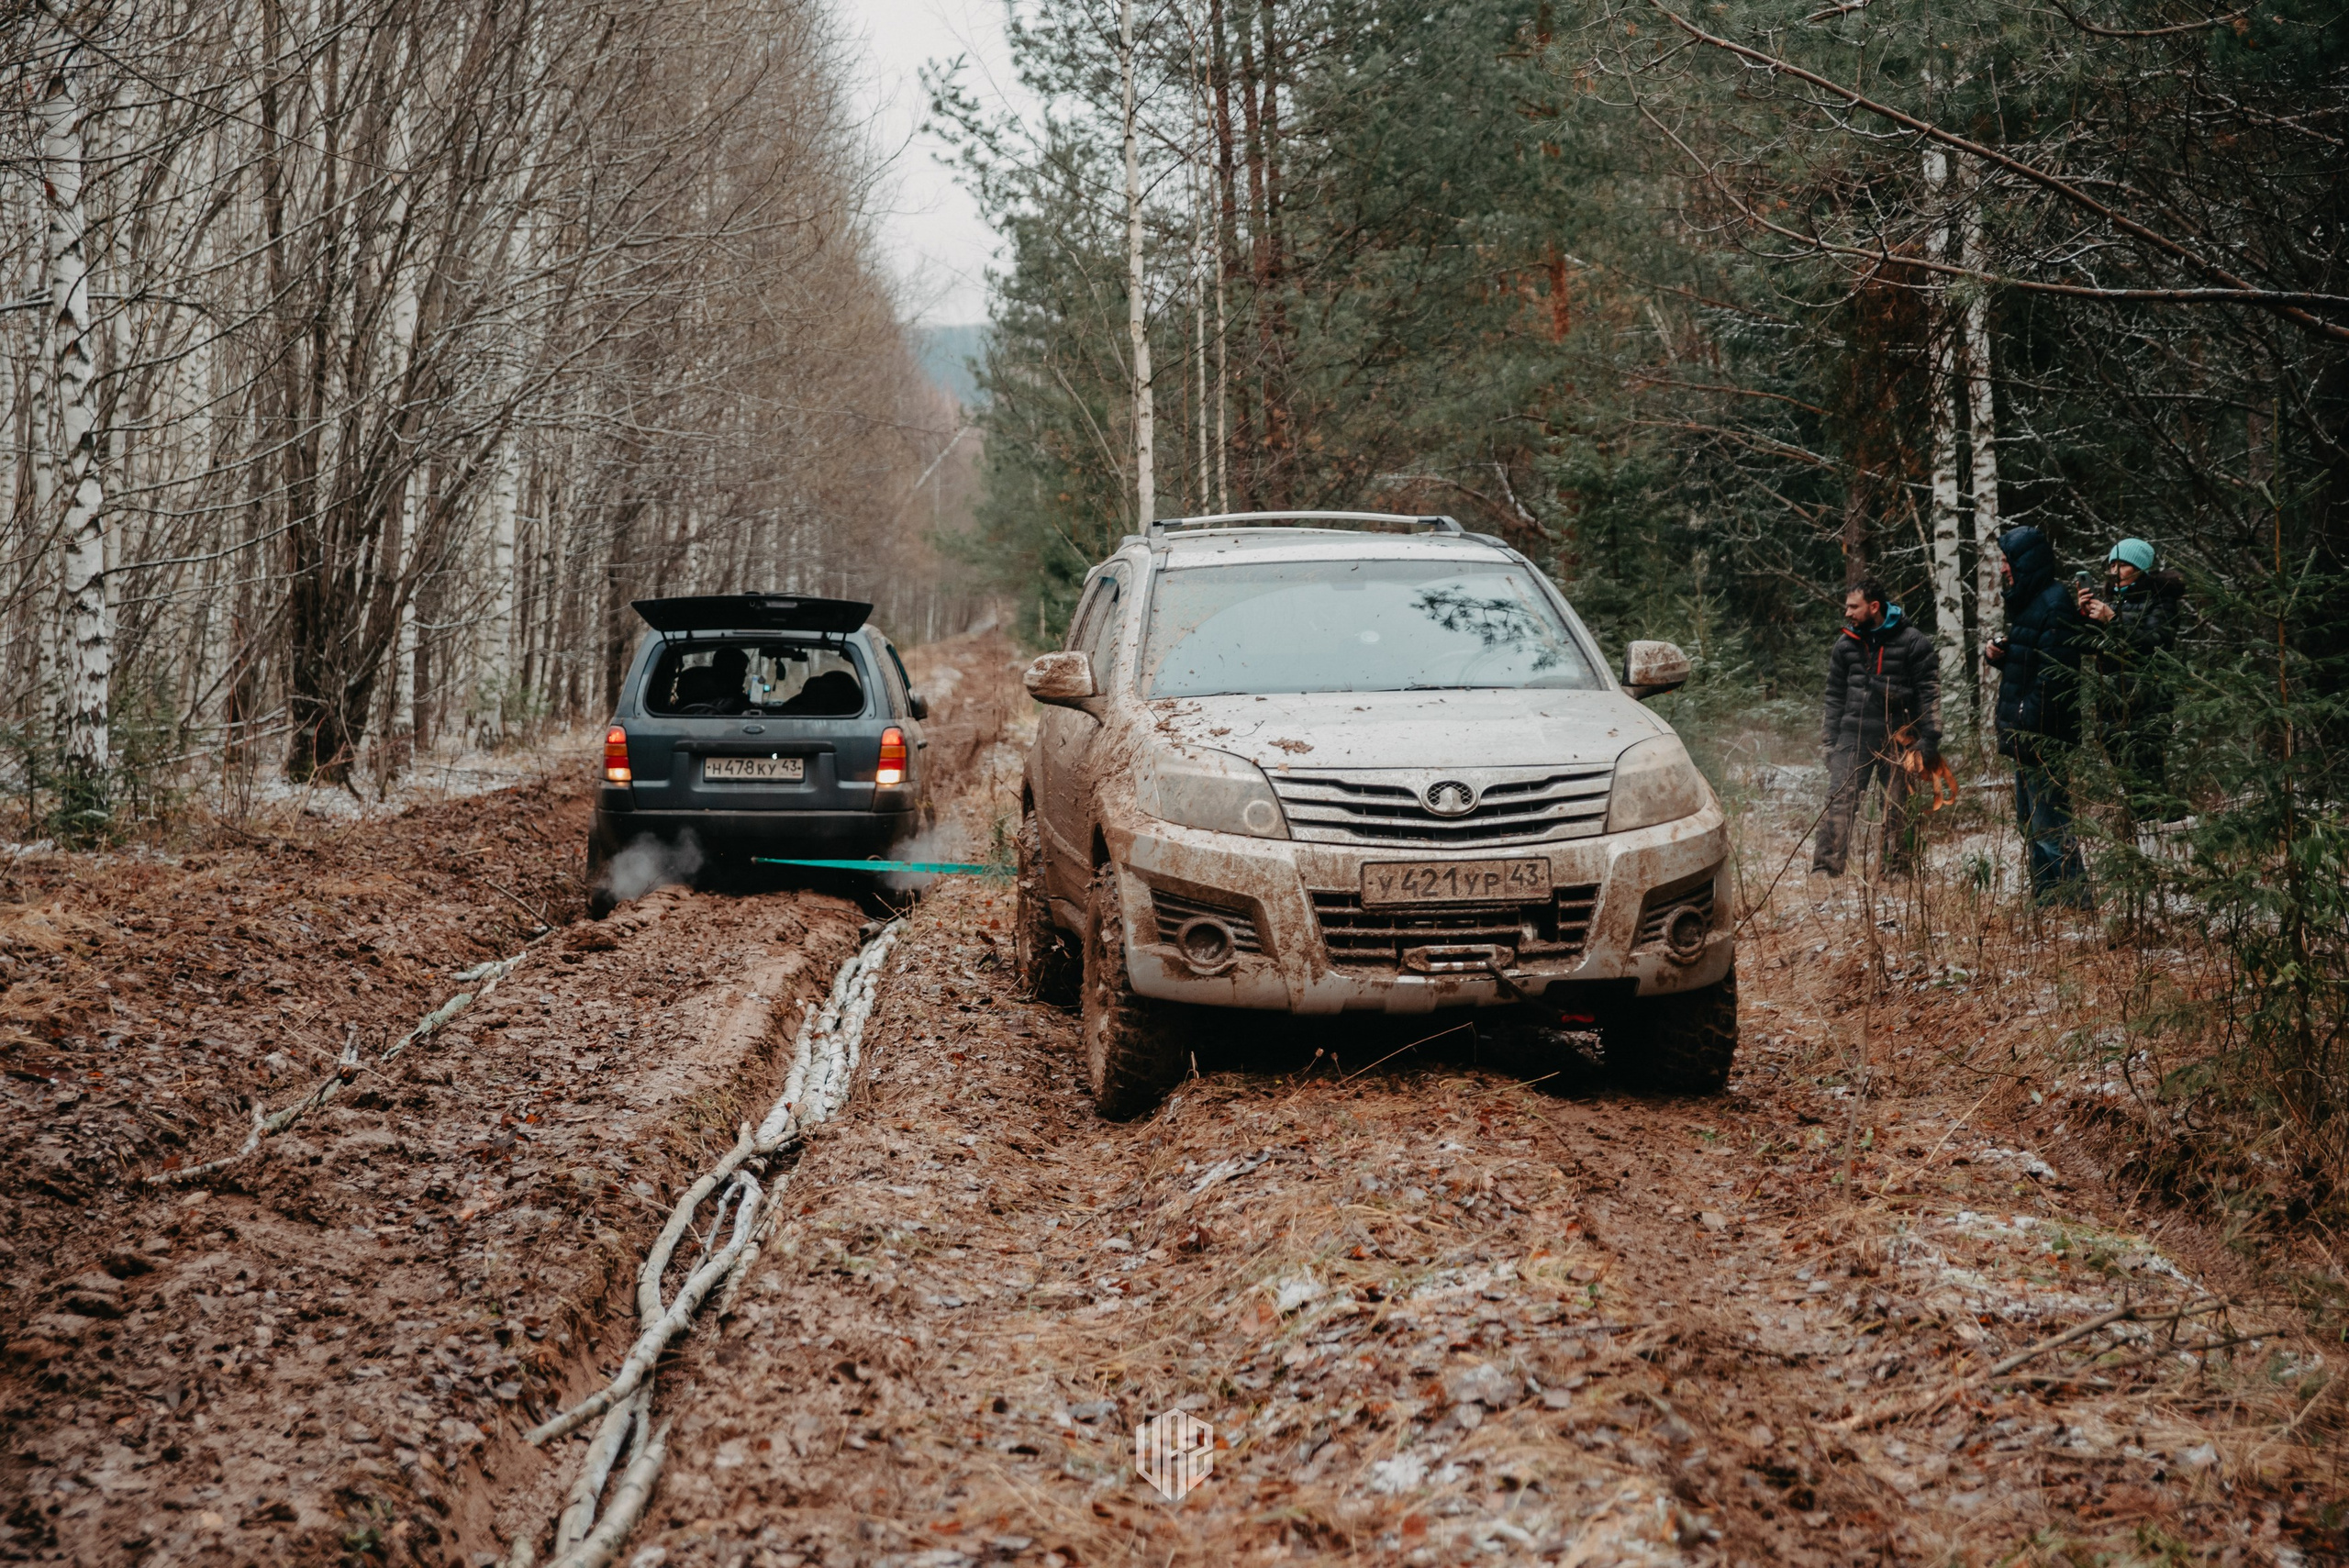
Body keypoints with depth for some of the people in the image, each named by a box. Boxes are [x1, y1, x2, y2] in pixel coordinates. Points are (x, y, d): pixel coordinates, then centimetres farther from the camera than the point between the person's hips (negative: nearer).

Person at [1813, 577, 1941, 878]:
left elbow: (1930, 695, -4)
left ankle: (1898, 872, 13)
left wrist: (1927, 745, -10)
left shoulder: (1913, 643, -3)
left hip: (1898, 740, -3)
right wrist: (1829, 742, 11)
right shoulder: (1846, 644, 10)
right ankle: (1825, 869, -16)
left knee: (1899, 809, 3)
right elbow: (1835, 697, 17)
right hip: (1854, 737, 3)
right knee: (1838, 802, -11)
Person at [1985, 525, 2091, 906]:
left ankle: (2072, 898, -8)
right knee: (2030, 821, 15)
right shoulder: (2025, 602, 17)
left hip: (2043, 734, -11)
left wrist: (2026, 723, -22)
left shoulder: (2056, 605, -15)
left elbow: (2054, 673, -21)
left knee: (2049, 821, -10)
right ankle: (2045, 897, 22)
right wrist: (1997, 653, 5)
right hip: (2025, 736, 11)